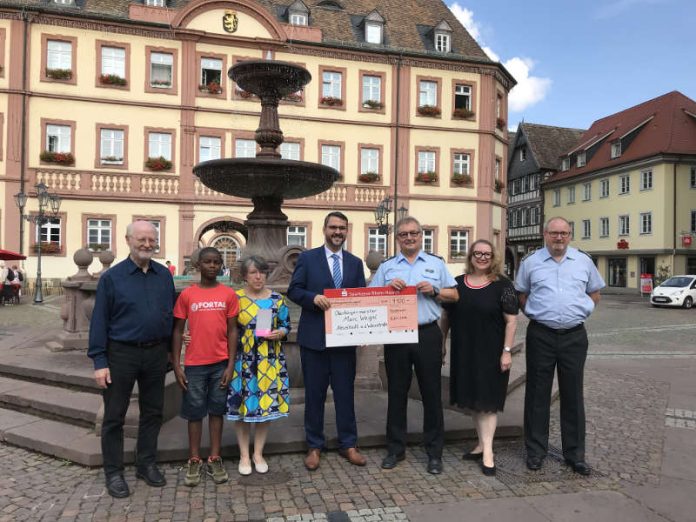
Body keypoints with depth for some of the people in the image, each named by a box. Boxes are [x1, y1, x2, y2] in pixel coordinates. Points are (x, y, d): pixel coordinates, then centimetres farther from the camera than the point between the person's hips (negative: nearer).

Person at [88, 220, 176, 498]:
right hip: (122, 353, -3)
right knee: (114, 416, 7)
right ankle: (114, 471, 22)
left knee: (152, 412, 13)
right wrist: (99, 362, -10)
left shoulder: (164, 275, 4)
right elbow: (100, 321, -7)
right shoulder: (111, 277, -6)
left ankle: (146, 464, 29)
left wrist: (171, 349, 7)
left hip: (156, 353, 4)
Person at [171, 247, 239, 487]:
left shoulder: (228, 294, 0)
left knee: (217, 410, 10)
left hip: (220, 363, 1)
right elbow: (177, 331, 2)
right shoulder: (186, 294, -1)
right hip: (194, 364, 0)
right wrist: (176, 365, -3)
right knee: (194, 412, 8)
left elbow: (232, 330, 1)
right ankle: (194, 461, 20)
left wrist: (231, 365, -4)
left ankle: (215, 459, 20)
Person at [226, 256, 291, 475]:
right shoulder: (235, 298, -2)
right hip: (243, 361, -1)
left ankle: (258, 453, 23)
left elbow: (286, 325, 9)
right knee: (242, 406, 3)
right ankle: (244, 455, 19)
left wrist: (278, 333, -12)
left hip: (269, 361, 2)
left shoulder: (277, 299, 3)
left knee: (266, 405, 6)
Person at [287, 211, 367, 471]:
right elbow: (293, 290, -2)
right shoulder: (307, 258, 1)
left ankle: (348, 444, 24)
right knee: (314, 393, 8)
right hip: (314, 337, -2)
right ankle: (314, 446, 22)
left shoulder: (355, 262, 9)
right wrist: (314, 297, -21)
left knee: (345, 392, 10)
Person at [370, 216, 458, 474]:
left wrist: (434, 291, -9)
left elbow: (454, 295, 8)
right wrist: (388, 288, -11)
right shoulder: (386, 267, 10)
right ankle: (395, 449, 23)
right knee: (396, 393, 9)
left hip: (428, 334, -1)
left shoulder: (436, 264, 9)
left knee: (431, 393, 4)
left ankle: (434, 452, 18)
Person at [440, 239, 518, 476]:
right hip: (464, 352, 4)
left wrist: (507, 351, -13)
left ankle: (487, 452, 8)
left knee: (487, 401, 1)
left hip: (491, 354, -4)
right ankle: (482, 443, 28)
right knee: (472, 399, 13)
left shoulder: (502, 285, -6)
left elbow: (511, 320, -8)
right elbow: (446, 317, 10)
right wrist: (441, 344, 9)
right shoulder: (457, 283, 5)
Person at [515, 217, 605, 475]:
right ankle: (535, 450, 19)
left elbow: (594, 293, 16)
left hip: (574, 336, 1)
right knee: (537, 394, 6)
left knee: (573, 395, 9)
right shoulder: (530, 262, 3)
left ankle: (575, 454, 22)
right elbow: (522, 296, 12)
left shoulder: (584, 261, 7)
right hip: (541, 335, -1)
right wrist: (537, 313, 3)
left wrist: (578, 311, 6)